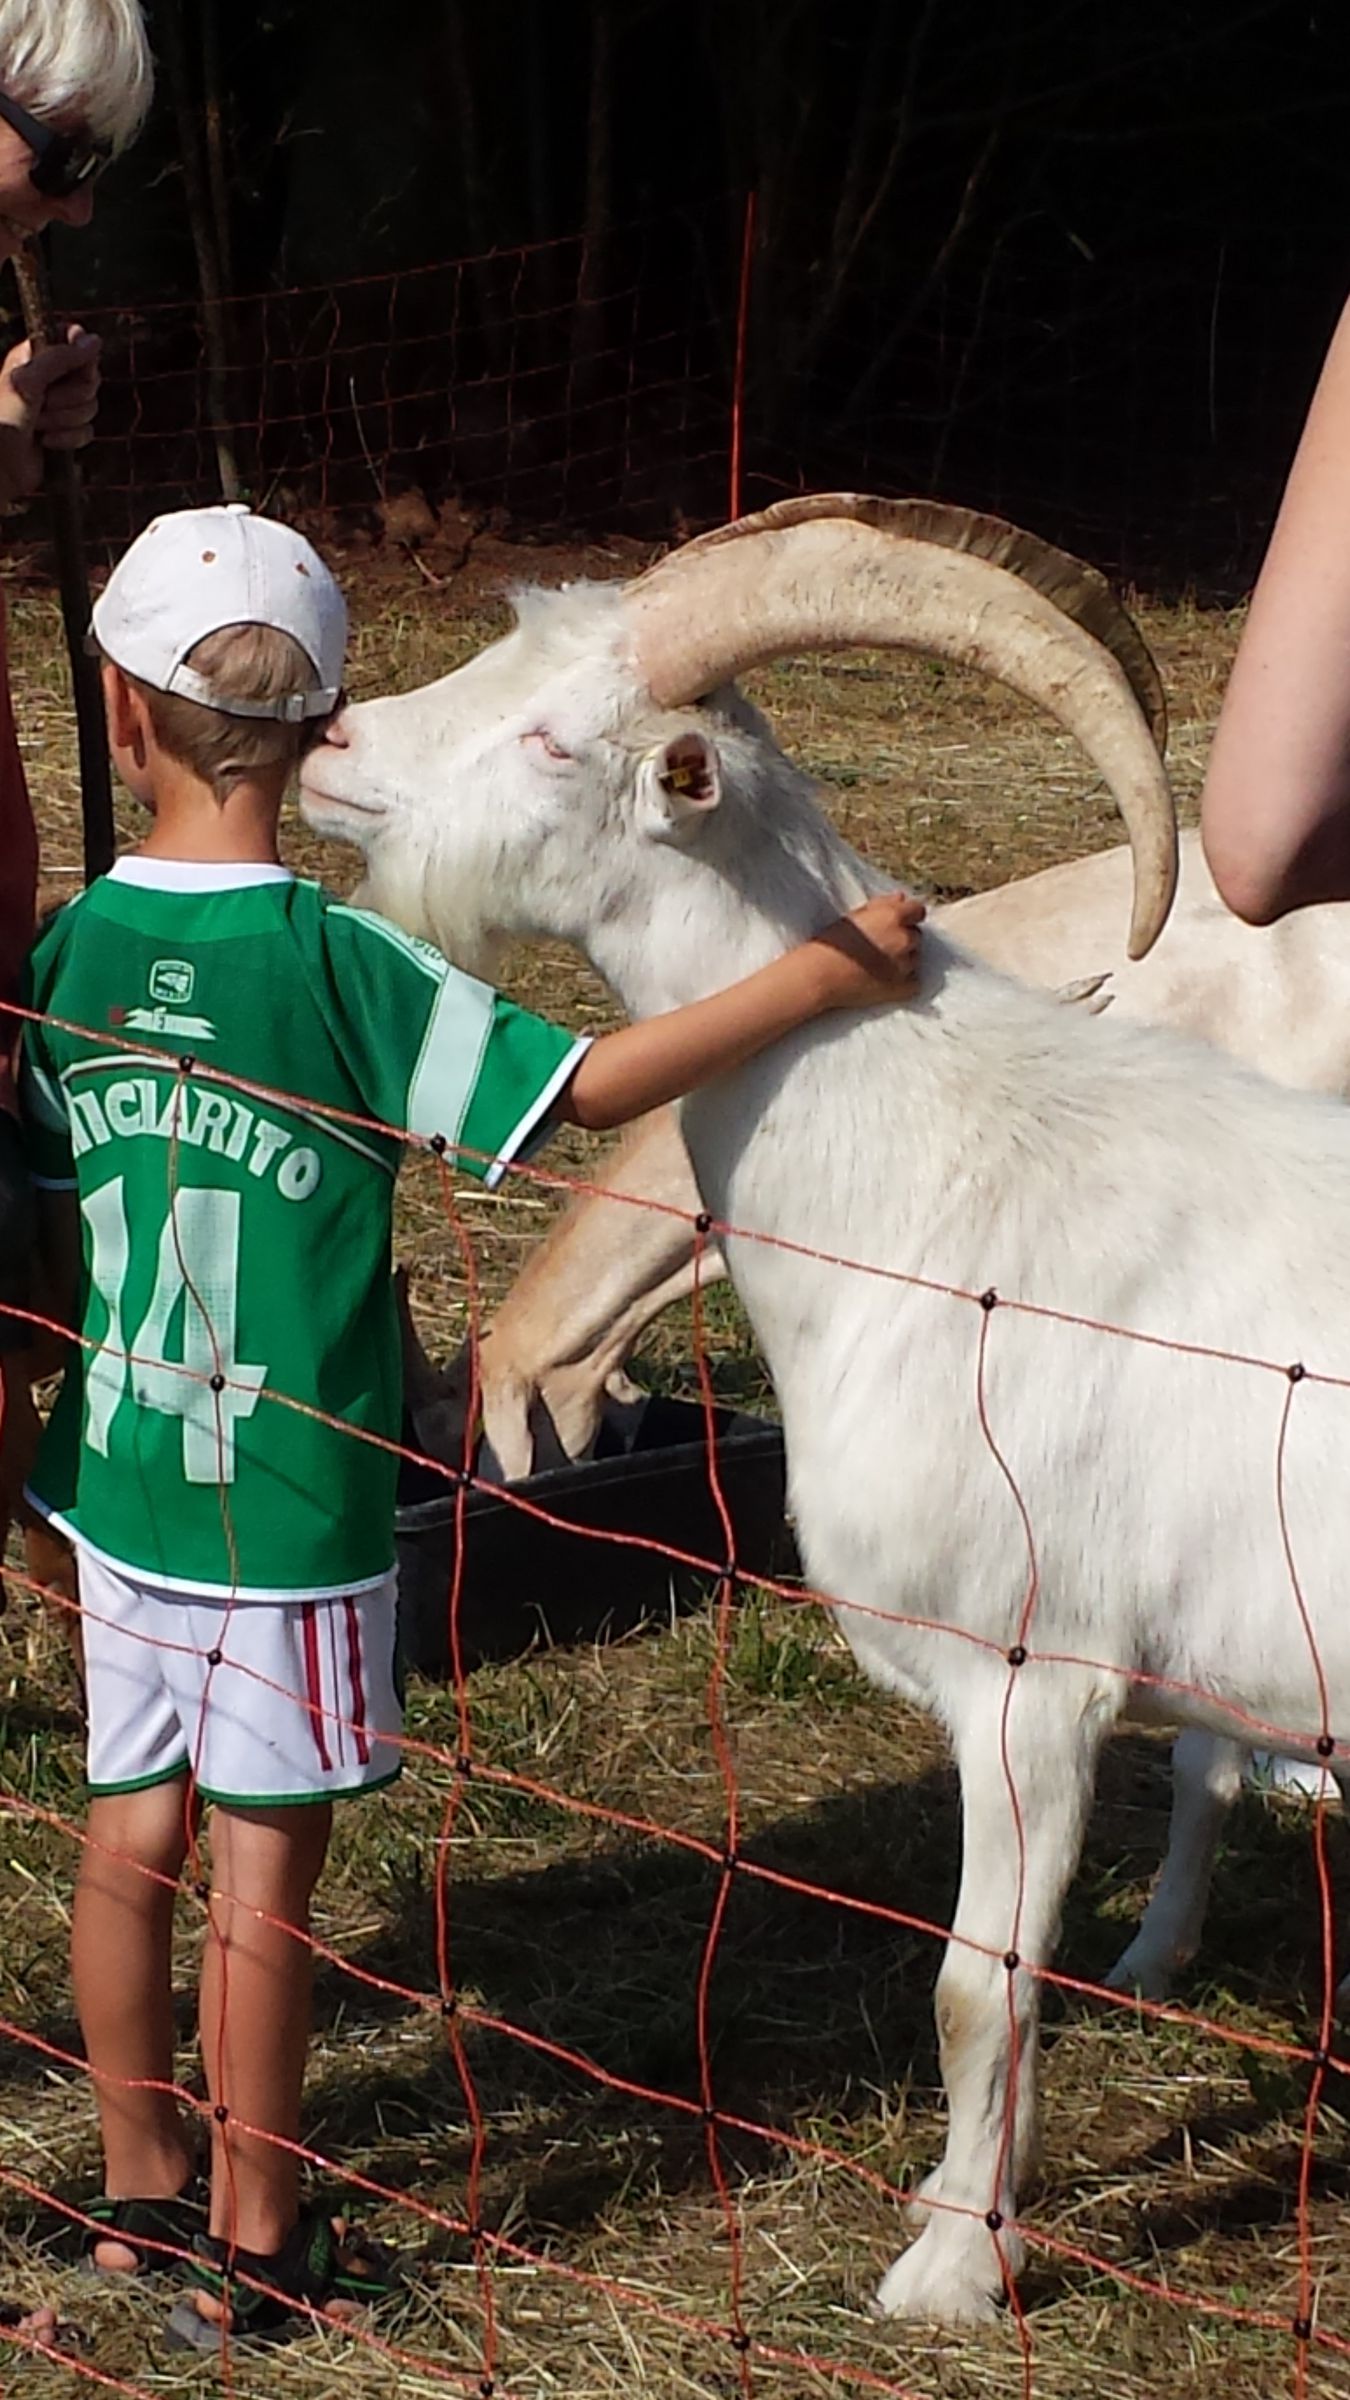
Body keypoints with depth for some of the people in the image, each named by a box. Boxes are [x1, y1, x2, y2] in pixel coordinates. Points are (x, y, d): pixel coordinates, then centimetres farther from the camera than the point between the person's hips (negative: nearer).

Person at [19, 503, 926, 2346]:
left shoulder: (71, 952, -2)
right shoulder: (339, 964, -18)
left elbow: (56, 1223, 8)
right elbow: (585, 1088, -23)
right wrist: (826, 975, -18)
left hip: (119, 1489, 5)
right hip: (292, 1506, -5)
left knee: (131, 1838, 16)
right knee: (263, 1869, 5)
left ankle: (142, 2186, 29)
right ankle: (254, 2245, 15)